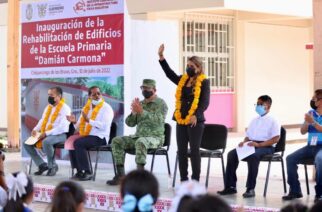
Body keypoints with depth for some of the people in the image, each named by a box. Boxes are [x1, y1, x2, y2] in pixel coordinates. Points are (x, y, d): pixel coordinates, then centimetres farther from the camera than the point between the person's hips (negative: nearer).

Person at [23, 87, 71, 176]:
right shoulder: (48, 107, 15)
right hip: (45, 134, 8)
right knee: (27, 143, -4)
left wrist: (46, 133, -25)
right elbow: (42, 121, 22)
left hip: (60, 135, -8)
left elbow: (62, 127, -21)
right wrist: (35, 129, 0)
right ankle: (42, 165, 0)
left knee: (46, 142, -39)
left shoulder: (65, 108, -12)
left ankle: (52, 166, -17)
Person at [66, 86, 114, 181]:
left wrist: (89, 120, -23)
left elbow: (104, 126, -19)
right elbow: (80, 126, 19)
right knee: (70, 141, -16)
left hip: (100, 137, -7)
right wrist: (75, 122, -3)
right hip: (87, 136, 7)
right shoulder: (86, 108, 17)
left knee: (78, 143, -27)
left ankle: (88, 172, -22)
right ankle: (79, 171, -11)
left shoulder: (106, 108, -4)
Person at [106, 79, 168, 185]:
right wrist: (133, 113, -8)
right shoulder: (140, 103, 16)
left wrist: (142, 112, -27)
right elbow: (129, 123, 12)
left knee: (140, 142, -38)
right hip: (138, 136, 7)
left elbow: (158, 121, -20)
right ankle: (120, 174, -14)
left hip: (155, 137, -6)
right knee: (117, 141, -11)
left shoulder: (161, 103, -1)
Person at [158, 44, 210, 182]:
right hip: (181, 120, 6)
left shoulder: (204, 82, -3)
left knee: (194, 150, -2)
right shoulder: (182, 80, 13)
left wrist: (195, 115, -21)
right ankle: (183, 180, 13)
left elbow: (205, 102, -9)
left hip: (195, 121, -6)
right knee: (181, 151, 6)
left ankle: (195, 180, 3)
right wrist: (161, 56, 3)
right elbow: (169, 73, 12)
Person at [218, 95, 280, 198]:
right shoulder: (254, 120, 25)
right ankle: (230, 186, -17)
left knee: (252, 156, -38)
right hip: (251, 145, 7)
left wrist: (259, 144, -20)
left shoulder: (272, 121, 3)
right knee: (232, 154, -17)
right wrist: (244, 142, 1)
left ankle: (250, 189, -35)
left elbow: (275, 139, -10)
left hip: (265, 147, -7)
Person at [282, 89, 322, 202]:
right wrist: (307, 122, -7)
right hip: (310, 146, 6)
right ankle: (295, 190, -11)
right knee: (290, 158, -15)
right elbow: (303, 131, 11)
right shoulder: (311, 113, 14)